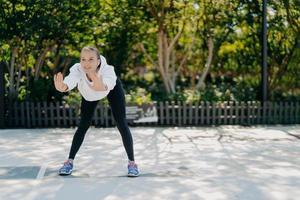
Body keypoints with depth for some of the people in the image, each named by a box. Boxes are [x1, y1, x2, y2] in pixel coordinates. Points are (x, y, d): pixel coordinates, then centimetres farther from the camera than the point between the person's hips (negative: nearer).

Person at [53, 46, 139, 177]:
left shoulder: (107, 70, -45)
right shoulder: (77, 69, -41)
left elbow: (107, 86, -66)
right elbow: (70, 81, -62)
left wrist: (101, 87, -88)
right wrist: (62, 87, -84)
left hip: (112, 89, -1)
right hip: (89, 93, 2)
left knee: (122, 124, -7)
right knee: (83, 125, -1)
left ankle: (132, 162, 5)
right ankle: (69, 161, 13)